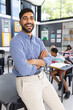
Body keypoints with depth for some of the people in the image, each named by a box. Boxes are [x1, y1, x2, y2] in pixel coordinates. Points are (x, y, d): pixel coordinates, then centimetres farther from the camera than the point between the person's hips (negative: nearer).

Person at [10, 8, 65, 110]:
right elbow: (24, 70, -25)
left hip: (42, 78, 6)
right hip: (26, 83, -6)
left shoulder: (38, 41, 8)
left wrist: (33, 61, -20)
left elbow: (49, 60, -2)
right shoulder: (15, 42, -15)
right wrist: (41, 61, -7)